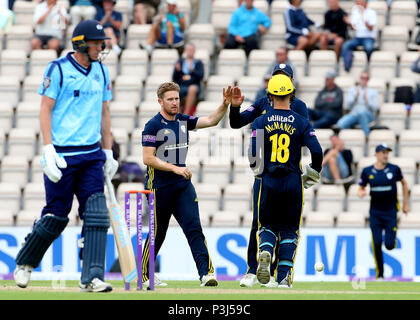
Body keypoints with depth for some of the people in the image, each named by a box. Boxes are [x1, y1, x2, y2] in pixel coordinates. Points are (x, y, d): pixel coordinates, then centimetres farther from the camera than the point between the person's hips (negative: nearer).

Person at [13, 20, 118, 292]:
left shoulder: (101, 71, 13)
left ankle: (92, 278, -11)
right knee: (57, 216, 1)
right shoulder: (58, 69, -5)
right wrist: (48, 150, -17)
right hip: (62, 155, -5)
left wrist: (108, 152, 15)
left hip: (92, 156, 5)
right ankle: (24, 263, 24)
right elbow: (46, 109, -8)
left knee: (97, 213, -8)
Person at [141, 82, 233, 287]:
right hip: (159, 187, -5)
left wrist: (225, 105, -13)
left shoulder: (183, 121, 10)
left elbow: (210, 121, 4)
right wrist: (175, 168, -20)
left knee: (194, 229, -9)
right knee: (157, 234, 5)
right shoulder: (153, 126, -9)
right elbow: (148, 158, -15)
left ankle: (206, 273, -18)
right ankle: (144, 276, 21)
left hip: (183, 186, 5)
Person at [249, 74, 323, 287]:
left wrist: (258, 172, 12)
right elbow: (317, 151, -8)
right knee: (289, 230, 11)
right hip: (293, 182, 0)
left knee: (268, 225, 16)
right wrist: (312, 176, 8)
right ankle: (283, 277, 3)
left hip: (269, 182, 0)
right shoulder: (301, 123, -2)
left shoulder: (261, 122, -2)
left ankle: (265, 253, -17)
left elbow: (254, 153, -8)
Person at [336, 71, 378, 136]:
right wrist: (355, 97, -5)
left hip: (368, 115, -1)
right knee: (341, 124, -32)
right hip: (353, 114, 1)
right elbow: (348, 106, 8)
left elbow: (375, 108, 4)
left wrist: (366, 100, -10)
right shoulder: (352, 89, 20)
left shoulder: (373, 92, 17)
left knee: (361, 112, -42)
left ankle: (367, 135, -35)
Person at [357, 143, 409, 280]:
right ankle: (379, 274, 8)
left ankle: (392, 237, 31)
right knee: (376, 245, -6)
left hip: (391, 212, -1)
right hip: (375, 212, 1)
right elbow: (361, 188, 10)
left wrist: (405, 204, 13)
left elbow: (404, 183, 12)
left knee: (389, 245, -8)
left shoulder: (394, 169, -4)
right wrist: (361, 193, -16)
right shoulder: (367, 171, -1)